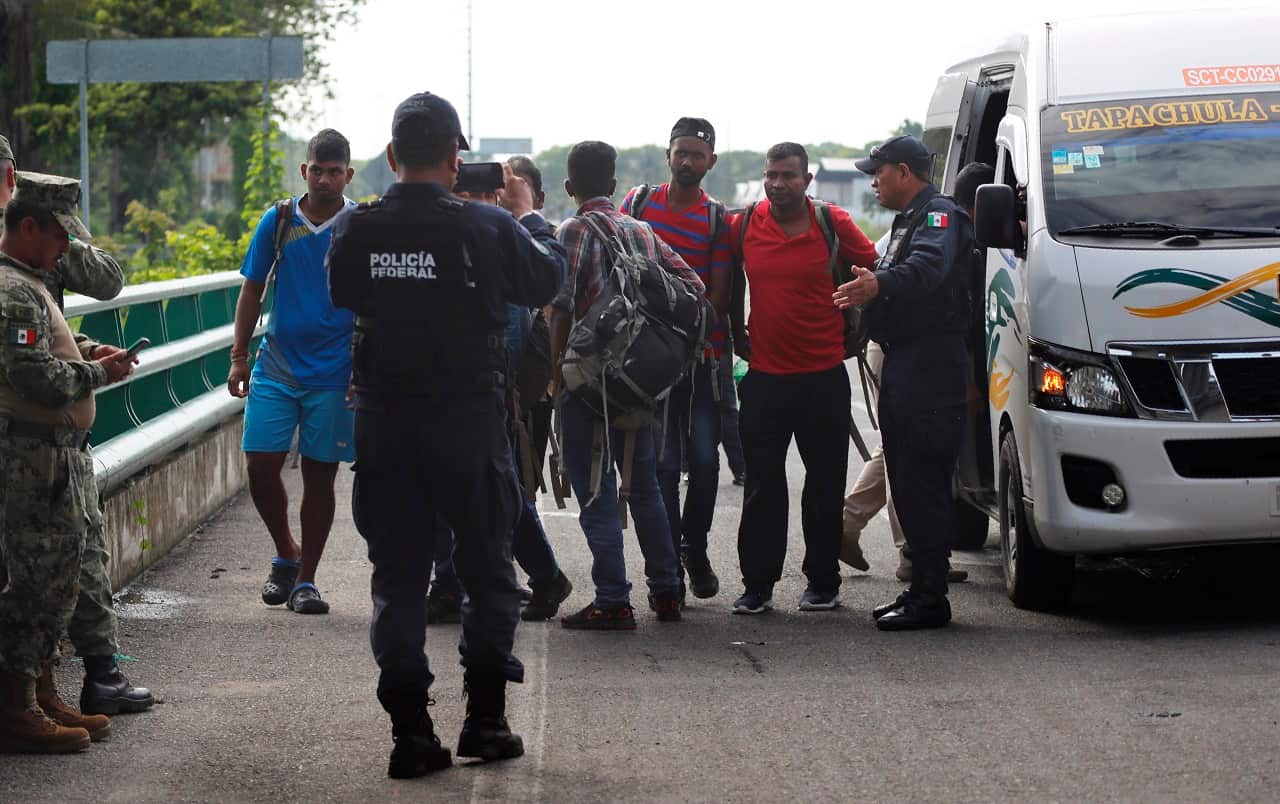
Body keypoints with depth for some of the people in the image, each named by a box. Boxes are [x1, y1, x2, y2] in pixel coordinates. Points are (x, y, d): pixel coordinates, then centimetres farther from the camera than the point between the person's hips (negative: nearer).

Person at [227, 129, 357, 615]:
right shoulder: (278, 221, 2)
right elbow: (252, 290, 9)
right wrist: (239, 358, 6)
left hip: (334, 371, -2)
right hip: (277, 367, 2)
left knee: (319, 475, 3)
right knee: (260, 466, -4)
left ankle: (305, 580, 14)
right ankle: (286, 555, 20)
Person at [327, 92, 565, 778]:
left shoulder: (355, 230, -5)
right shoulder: (487, 227, -11)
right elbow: (545, 280, 5)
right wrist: (527, 214, 21)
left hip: (384, 422, 2)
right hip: (469, 418, -2)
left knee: (397, 573, 7)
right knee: (486, 568, 13)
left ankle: (409, 729, 5)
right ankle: (484, 718, 15)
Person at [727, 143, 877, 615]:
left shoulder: (834, 225, -4)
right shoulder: (744, 226, 1)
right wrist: (735, 335, 10)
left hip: (823, 375, -1)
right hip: (763, 376, 1)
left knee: (825, 484, 6)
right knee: (762, 487, 3)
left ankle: (823, 584, 16)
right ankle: (757, 586, 9)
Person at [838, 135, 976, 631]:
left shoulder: (939, 215, -10)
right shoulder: (909, 219, 23)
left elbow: (928, 266, -32)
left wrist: (881, 283, -49)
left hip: (929, 367, -11)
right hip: (904, 366, 11)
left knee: (923, 482, -12)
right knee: (907, 480, 12)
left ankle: (929, 598, -12)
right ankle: (922, 588, 18)